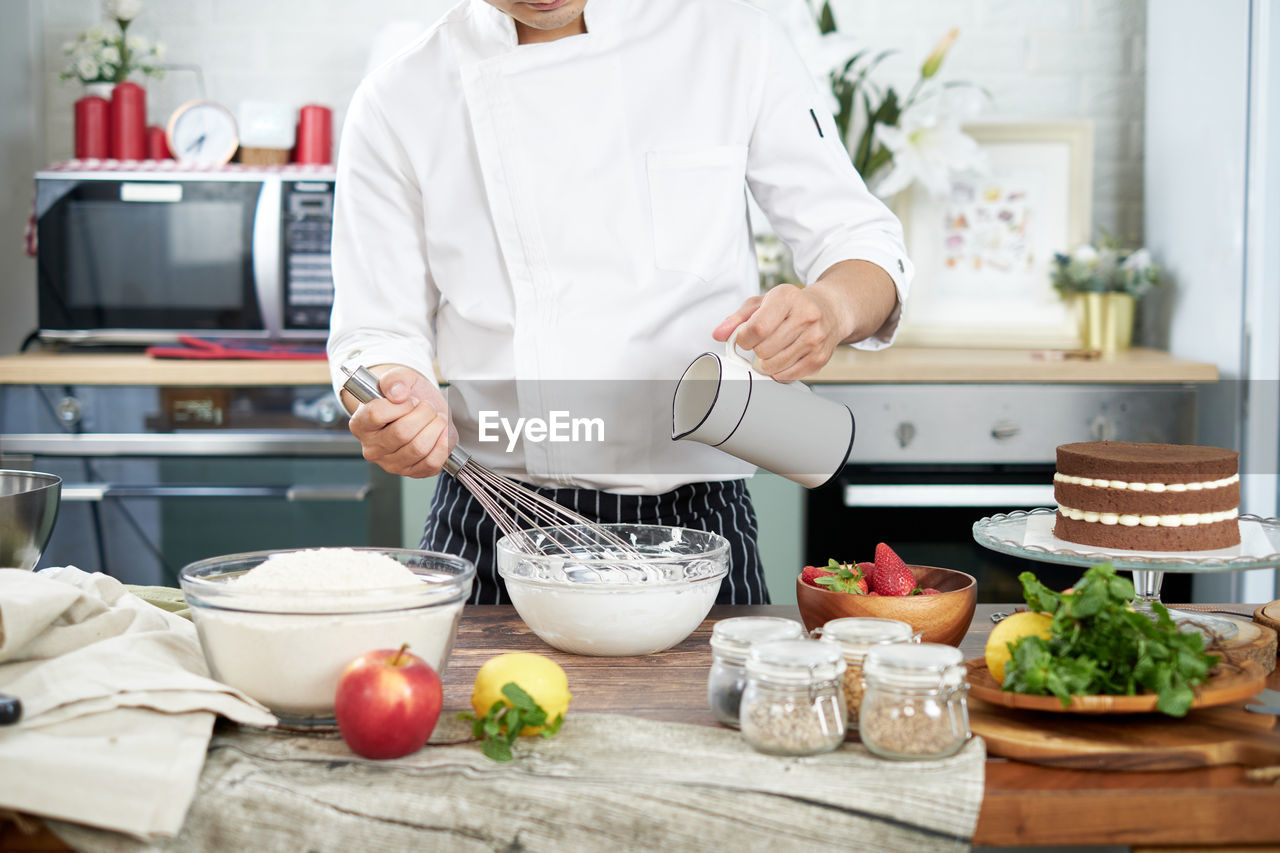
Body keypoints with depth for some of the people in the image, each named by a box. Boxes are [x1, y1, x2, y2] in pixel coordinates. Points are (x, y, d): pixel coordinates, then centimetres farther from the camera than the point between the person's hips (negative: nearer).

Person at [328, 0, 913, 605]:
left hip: (696, 519, 0)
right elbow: (378, 333, 3)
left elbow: (860, 238, 3)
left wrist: (831, 306, -21)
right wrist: (402, 413, -21)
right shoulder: (397, 100, -1)